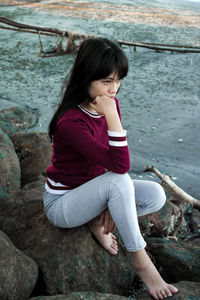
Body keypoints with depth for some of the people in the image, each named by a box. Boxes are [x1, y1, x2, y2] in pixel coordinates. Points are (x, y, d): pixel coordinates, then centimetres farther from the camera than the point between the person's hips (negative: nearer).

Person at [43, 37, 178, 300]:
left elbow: (119, 162, -4)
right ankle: (141, 261, -20)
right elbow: (120, 167, -36)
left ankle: (98, 223, 2)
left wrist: (113, 205, -14)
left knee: (156, 195, -14)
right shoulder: (71, 122, -31)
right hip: (61, 203, -6)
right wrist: (111, 115, -40)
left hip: (93, 191, 7)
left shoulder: (110, 104, -8)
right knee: (117, 181, -35)